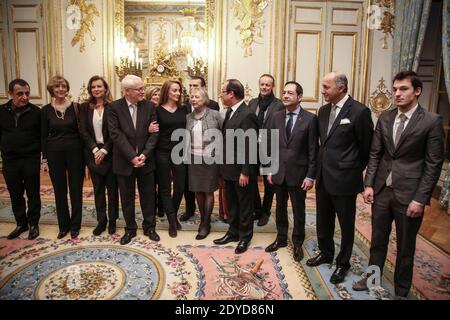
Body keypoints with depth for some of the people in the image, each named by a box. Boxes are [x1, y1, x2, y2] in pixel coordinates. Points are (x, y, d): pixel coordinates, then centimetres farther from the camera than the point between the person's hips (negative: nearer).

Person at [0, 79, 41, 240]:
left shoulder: (36, 111, -7)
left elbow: (42, 135, -4)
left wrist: (38, 150, -9)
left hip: (31, 159, -3)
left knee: (33, 193, 7)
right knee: (15, 194, 13)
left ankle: (33, 224, 22)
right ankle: (21, 223, 28)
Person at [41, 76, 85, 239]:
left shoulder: (75, 107, -2)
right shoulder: (46, 110, 1)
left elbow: (81, 131, 1)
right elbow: (43, 136, 4)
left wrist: (84, 153, -3)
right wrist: (44, 159, 1)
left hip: (74, 152, -1)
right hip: (55, 153, 1)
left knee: (76, 189, 5)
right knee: (60, 191, 10)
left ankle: (75, 225, 19)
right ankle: (63, 225, 25)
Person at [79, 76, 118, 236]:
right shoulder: (85, 107, 5)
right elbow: (83, 131, 0)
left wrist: (104, 150, -14)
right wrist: (95, 150, -11)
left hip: (110, 152, -2)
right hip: (92, 153, 3)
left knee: (112, 187, 5)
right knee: (98, 188, 9)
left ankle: (112, 220, 18)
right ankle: (101, 220, 20)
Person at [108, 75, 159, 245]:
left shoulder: (149, 106, 0)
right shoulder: (114, 107, -5)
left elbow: (154, 133, -4)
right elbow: (116, 134, -12)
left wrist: (144, 154, -15)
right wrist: (132, 157, -18)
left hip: (145, 159, 1)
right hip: (124, 161, -1)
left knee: (148, 195, 10)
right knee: (127, 197, 12)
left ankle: (149, 227, 28)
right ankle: (130, 229, 29)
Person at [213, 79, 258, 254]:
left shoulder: (247, 115, -20)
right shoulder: (229, 112, 8)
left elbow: (250, 146, -21)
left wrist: (245, 172, -20)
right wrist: (224, 165, 11)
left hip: (241, 170, -8)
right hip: (229, 168, 8)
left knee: (244, 205, 10)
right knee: (232, 204, 20)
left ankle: (244, 237, 26)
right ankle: (233, 232, 36)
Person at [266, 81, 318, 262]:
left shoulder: (310, 119, -9)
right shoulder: (277, 117, 3)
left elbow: (313, 150, -8)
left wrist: (310, 176, -10)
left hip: (298, 173, -3)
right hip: (279, 172, 4)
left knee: (298, 210, 11)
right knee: (280, 207, 16)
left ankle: (297, 243, 30)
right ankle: (281, 238, 35)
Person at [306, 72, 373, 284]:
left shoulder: (359, 112, -14)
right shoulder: (323, 110, 7)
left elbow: (367, 147, -5)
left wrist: (355, 169, 3)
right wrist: (323, 164, 12)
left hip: (344, 179, -6)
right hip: (323, 177, 7)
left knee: (346, 225, 11)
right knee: (323, 221, 19)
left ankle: (343, 263, 30)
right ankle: (326, 253, 41)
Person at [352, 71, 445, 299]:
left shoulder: (431, 121, -8)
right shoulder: (384, 118, 4)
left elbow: (433, 164, -9)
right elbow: (374, 154, 7)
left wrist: (420, 199, -13)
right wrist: (368, 184, 0)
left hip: (409, 194, -3)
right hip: (382, 190, 4)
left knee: (405, 247, 13)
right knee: (377, 241, 17)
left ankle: (401, 291, 32)